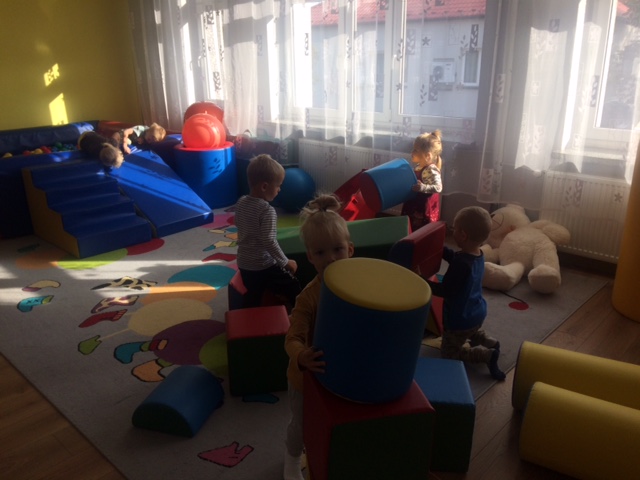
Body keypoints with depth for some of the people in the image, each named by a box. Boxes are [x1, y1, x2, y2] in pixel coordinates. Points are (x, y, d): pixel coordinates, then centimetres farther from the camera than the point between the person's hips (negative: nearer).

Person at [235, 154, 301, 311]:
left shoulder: (241, 202, 0)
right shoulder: (268, 211, -24)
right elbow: (269, 241, -28)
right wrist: (285, 262, -17)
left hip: (243, 265, 7)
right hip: (263, 267, -7)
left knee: (251, 300, 21)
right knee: (294, 289, 11)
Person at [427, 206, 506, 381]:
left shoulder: (461, 263, -34)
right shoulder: (477, 254, -6)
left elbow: (444, 291, -27)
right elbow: (453, 256, 12)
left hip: (460, 319, -9)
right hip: (478, 312, 9)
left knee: (448, 353, 9)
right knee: (473, 332, 41)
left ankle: (487, 355, -5)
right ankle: (491, 343, 17)